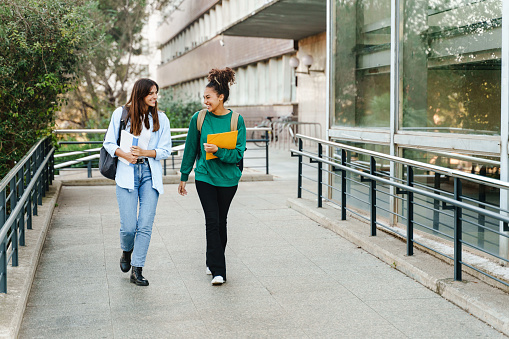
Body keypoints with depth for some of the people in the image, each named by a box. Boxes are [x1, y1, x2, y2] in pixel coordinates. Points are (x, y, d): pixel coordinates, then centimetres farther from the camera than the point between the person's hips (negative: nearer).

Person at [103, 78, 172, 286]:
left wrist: (145, 152, -10)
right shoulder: (121, 113, 3)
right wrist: (124, 154, -13)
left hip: (150, 174, 2)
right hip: (127, 173, -1)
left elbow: (166, 150, 6)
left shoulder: (160, 118, 7)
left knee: (146, 224, -6)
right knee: (129, 226, -5)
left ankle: (137, 271, 4)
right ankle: (126, 252, 29)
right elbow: (109, 143, 5)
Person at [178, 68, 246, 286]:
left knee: (221, 221, 11)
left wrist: (218, 151, -24)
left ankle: (214, 262, 30)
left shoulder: (236, 120, -5)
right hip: (204, 176, 0)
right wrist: (183, 177, 10)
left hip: (228, 178, 0)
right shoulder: (199, 118, -2)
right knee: (212, 221, -7)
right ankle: (218, 270, -3)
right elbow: (190, 149, 7)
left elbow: (239, 153, -8)